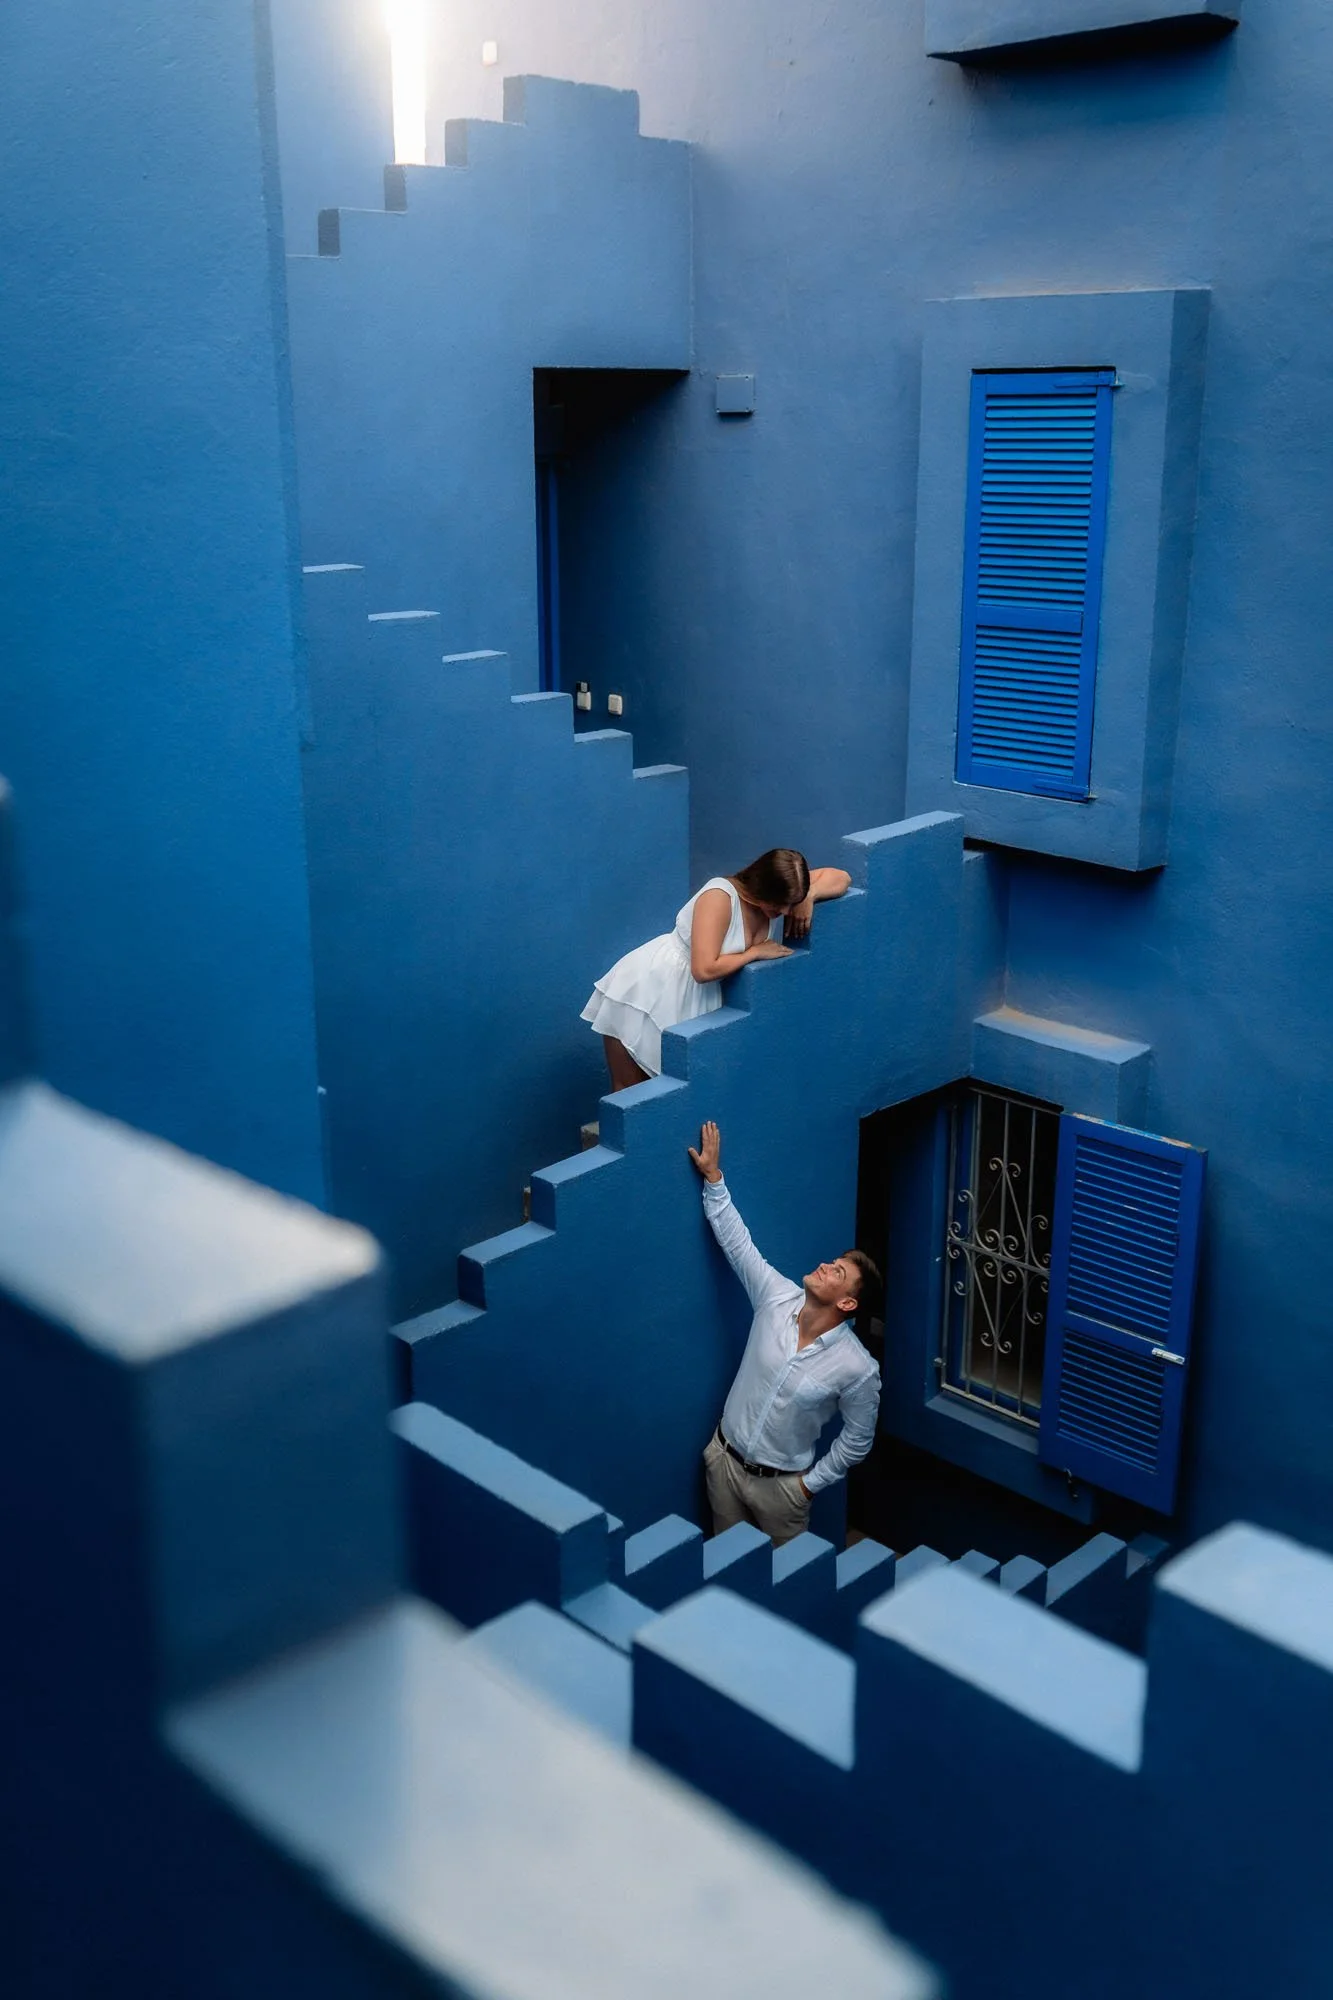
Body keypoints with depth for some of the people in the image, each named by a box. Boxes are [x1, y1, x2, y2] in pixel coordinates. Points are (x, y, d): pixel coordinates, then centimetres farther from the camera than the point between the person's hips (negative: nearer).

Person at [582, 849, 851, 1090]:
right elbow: (705, 969, -33)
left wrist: (808, 897, -17)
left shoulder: (778, 895, -7)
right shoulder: (720, 897, -28)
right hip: (649, 988, -7)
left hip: (692, 998, 7)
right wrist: (755, 952, -20)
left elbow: (840, 878, 2)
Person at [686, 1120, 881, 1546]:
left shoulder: (857, 1369, -24)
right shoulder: (778, 1298, -16)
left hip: (780, 1483, -3)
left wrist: (811, 1484, -6)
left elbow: (858, 1439, -10)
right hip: (725, 1458, 4)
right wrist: (713, 1176, -16)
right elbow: (736, 1241, -11)